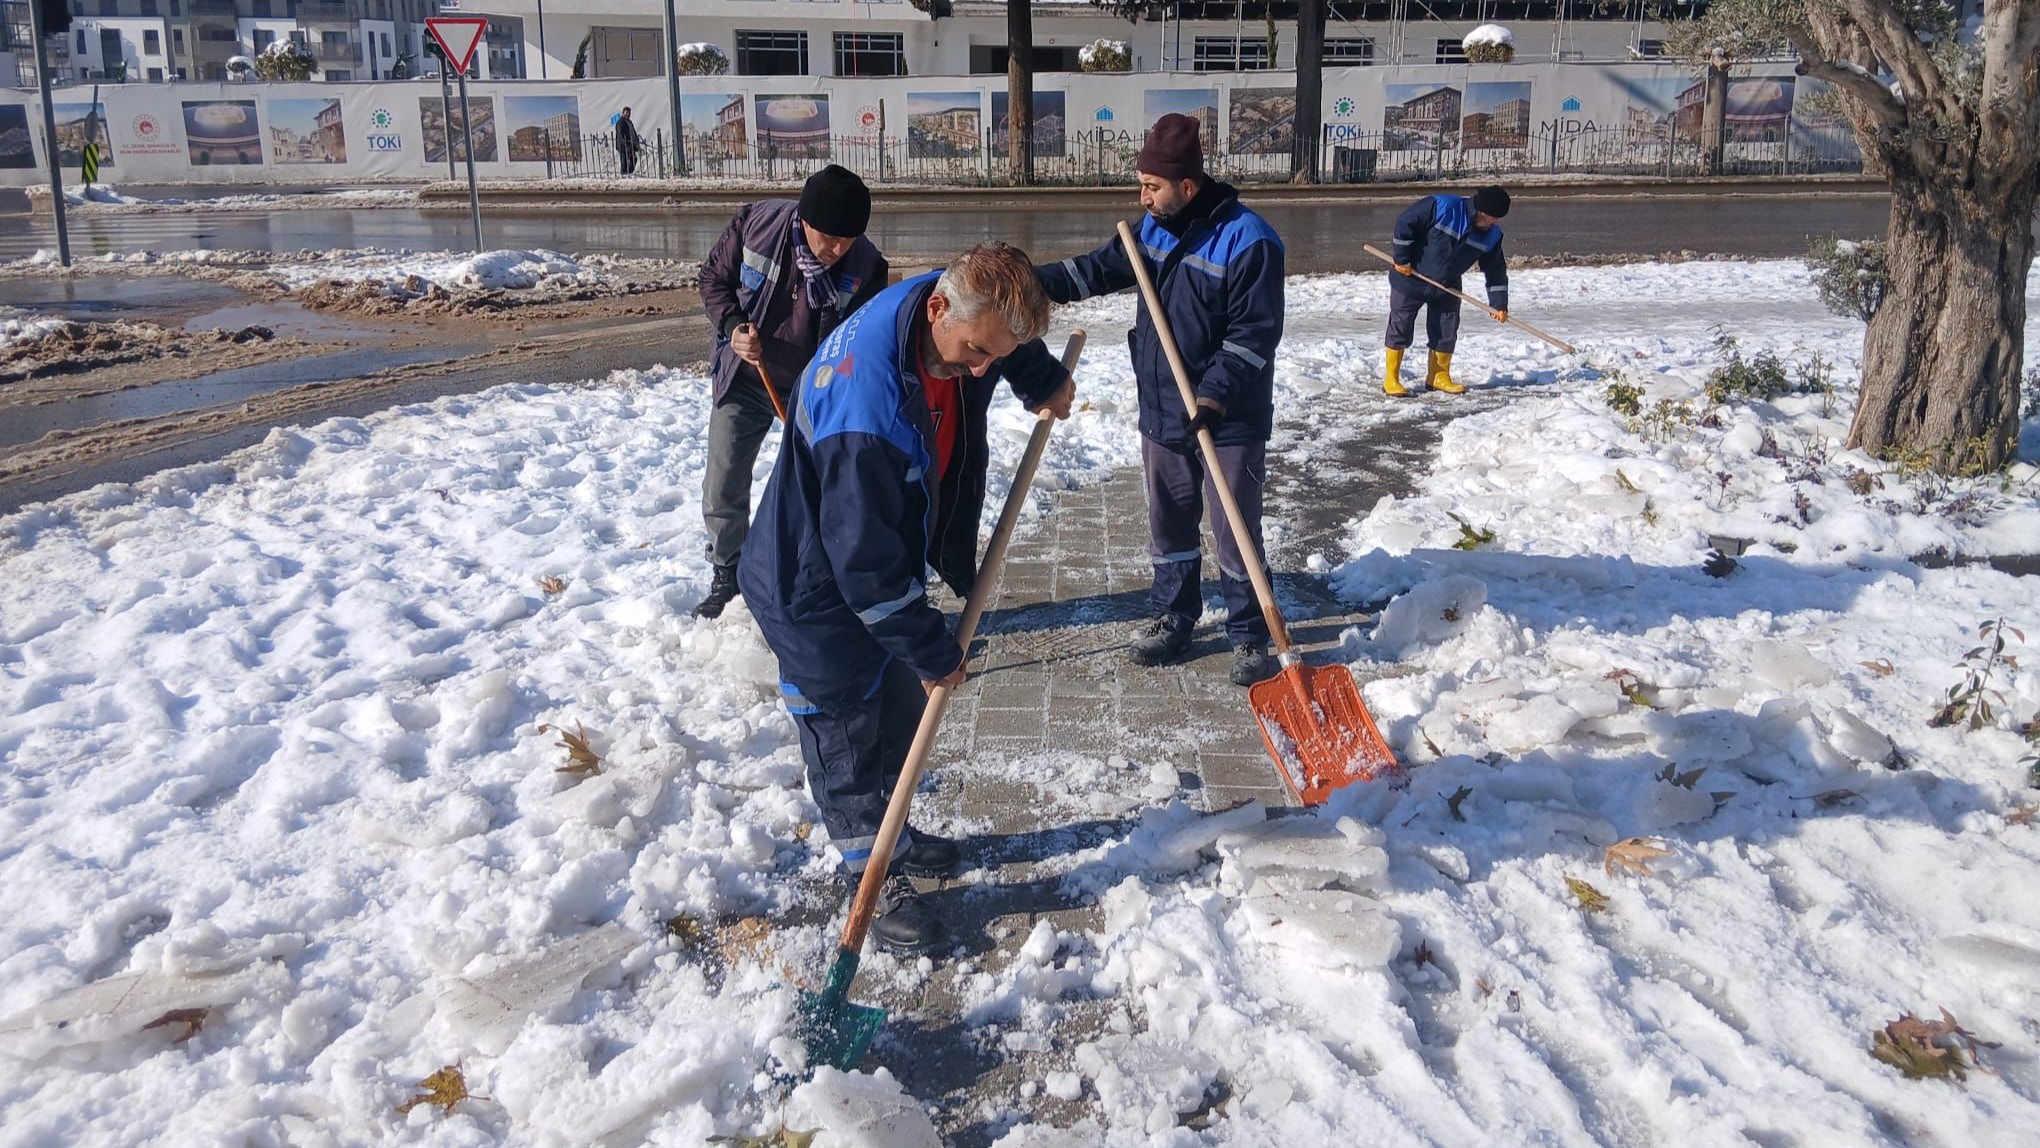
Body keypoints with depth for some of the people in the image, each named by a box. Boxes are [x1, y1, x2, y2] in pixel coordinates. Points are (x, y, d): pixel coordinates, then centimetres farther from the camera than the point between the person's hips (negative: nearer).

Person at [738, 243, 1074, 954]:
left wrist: (1043, 381, 8)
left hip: (882, 572, 9)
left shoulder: (955, 306, -15)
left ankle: (889, 833, 45)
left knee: (899, 714, 23)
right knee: (848, 740, 8)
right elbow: (865, 563, -32)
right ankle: (874, 879, 26)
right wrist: (934, 652, -21)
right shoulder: (866, 413, -40)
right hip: (817, 595, -9)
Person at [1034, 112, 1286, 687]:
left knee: (1236, 532, 2)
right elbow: (1103, 268, 13)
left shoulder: (1248, 239, -18)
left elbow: (1256, 332, -20)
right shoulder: (1155, 228, 5)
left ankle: (1249, 636, 16)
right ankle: (1172, 618, 31)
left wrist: (1217, 393, -28)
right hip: (1162, 413, 7)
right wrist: (1038, 281, 0)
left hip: (1230, 422, -7)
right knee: (1168, 525, 16)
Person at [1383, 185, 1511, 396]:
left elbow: (1496, 270, 1)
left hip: (1447, 287, 5)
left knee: (1447, 331, 6)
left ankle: (1438, 377, 21)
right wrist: (1402, 258, -18)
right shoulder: (1441, 207, -25)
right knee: (1400, 326, -1)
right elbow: (1404, 222, -22)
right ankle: (1391, 379, 8)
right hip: (1410, 278, -5)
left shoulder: (1491, 236, -7)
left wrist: (1498, 304, -2)